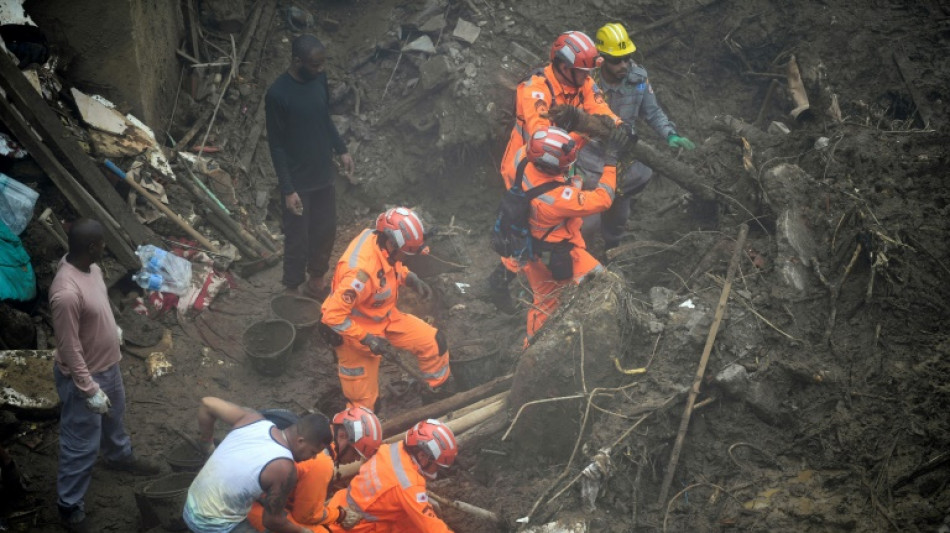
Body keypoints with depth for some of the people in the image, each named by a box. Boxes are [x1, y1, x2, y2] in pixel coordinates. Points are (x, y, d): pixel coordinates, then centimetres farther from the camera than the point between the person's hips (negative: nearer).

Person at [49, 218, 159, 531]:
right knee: (81, 445, 10)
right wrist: (90, 390, -24)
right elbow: (69, 349, -30)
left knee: (114, 415, 35)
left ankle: (119, 456, 63)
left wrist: (113, 330, 26)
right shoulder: (67, 292, -39)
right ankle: (69, 506, 29)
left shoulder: (89, 265, -10)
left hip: (107, 363, 9)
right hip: (84, 375, -9)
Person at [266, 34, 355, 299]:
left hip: (323, 174, 7)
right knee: (298, 240, 7)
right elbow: (276, 145, -19)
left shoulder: (319, 78, -5)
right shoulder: (278, 94, -24)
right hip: (298, 181, -7)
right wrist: (287, 189, -18)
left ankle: (316, 282, 41)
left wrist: (342, 149, 8)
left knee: (326, 231, 20)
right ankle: (292, 292, 26)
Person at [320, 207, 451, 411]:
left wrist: (411, 279, -8)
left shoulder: (382, 241, -17)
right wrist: (368, 340, -30)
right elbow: (333, 316, -36)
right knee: (363, 401, 9)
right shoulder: (362, 272, -41)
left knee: (433, 341, 8)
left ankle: (440, 389, 33)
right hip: (356, 331, -7)